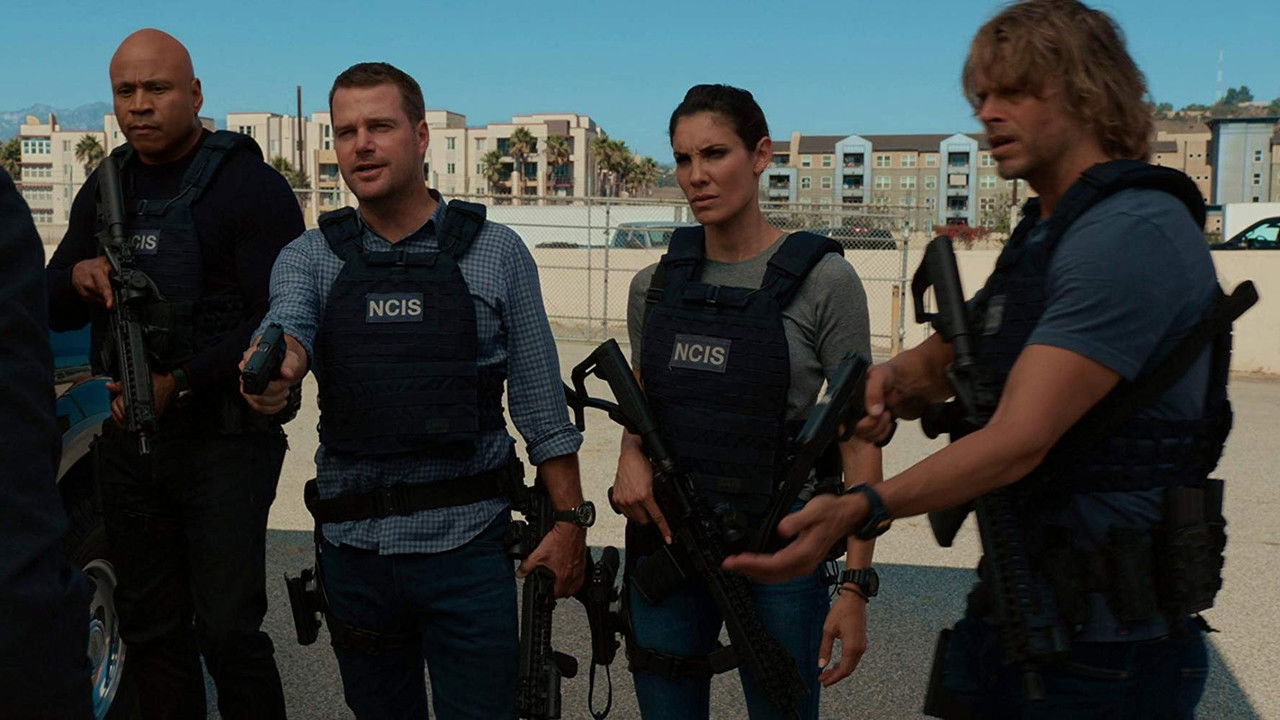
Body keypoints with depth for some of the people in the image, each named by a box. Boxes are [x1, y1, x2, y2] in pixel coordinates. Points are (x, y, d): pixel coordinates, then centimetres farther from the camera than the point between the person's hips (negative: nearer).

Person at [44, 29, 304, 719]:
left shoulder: (250, 187, -7)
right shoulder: (106, 189, 14)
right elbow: (55, 313, 16)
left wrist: (181, 383, -21)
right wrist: (77, 276, -7)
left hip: (224, 437, -6)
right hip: (128, 435, 6)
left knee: (228, 631, -6)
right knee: (150, 628, 13)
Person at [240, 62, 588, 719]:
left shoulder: (496, 252, 0)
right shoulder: (309, 257, 5)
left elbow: (541, 404, 1)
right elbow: (288, 325, -17)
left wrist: (570, 517, -4)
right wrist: (276, 365, -41)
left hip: (467, 546, -2)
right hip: (352, 546, 3)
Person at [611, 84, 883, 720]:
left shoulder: (821, 280, -8)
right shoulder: (654, 285, 5)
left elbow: (860, 442, -8)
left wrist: (856, 586, -12)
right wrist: (629, 454, -6)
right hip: (665, 540, 4)